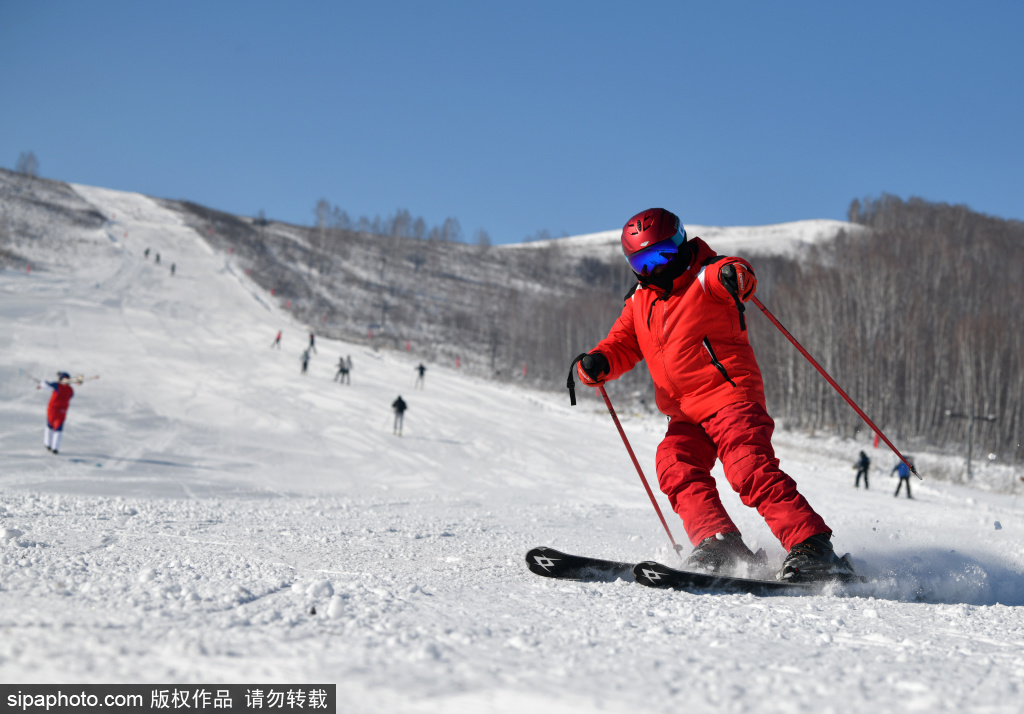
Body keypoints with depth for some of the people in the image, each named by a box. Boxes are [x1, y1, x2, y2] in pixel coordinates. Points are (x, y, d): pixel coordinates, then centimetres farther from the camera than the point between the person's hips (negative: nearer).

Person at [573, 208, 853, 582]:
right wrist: (597, 363, -8)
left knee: (750, 469, -22)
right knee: (676, 466, -18)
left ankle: (813, 548, -23)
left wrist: (734, 275, -48)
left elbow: (728, 273, -22)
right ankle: (720, 543, -22)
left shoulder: (703, 279, 0)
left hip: (730, 395, -7)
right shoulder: (640, 303, 19)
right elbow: (621, 345, 15)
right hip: (686, 416, 7)